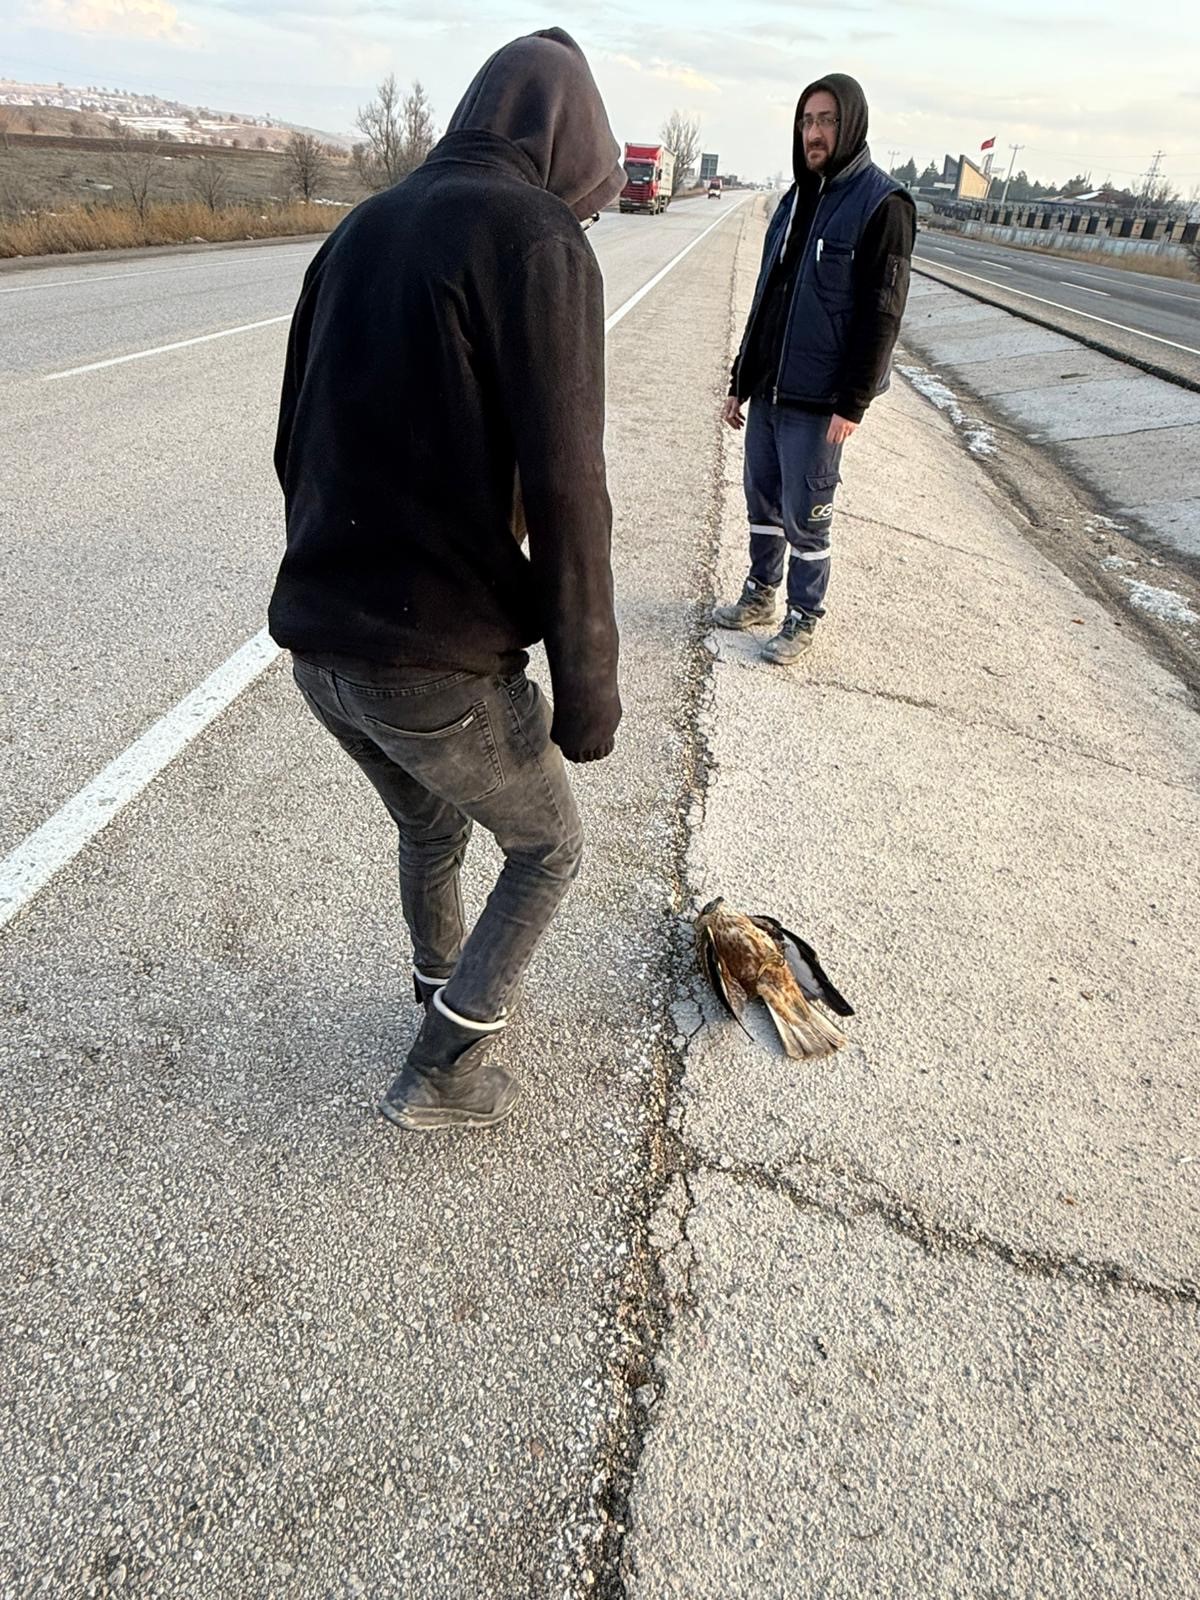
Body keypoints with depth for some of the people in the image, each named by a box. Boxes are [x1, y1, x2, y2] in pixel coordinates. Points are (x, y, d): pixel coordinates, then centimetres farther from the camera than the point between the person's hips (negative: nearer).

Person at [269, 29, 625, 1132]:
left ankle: (451, 992, 52)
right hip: (443, 665, -7)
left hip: (317, 646, 7)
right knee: (547, 847, 19)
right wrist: (587, 688, -10)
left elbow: (297, 448, 15)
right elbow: (563, 494, -18)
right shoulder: (539, 243, -11)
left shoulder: (359, 232, 12)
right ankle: (443, 1073, 25)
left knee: (430, 826, 30)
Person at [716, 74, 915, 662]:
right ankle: (761, 594, 31)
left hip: (817, 402, -7)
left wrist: (853, 404, -19)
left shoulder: (882, 204, -8)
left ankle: (804, 616, 16)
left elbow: (881, 314, -13)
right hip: (767, 392, 7)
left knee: (804, 516, 0)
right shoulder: (795, 199, 13)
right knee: (763, 499, 14)